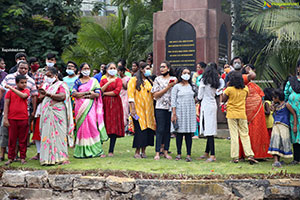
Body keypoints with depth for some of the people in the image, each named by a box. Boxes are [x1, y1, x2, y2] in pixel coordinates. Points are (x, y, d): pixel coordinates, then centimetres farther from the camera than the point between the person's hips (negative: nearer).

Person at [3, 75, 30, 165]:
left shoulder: (26, 91, 6)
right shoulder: (10, 92, 2)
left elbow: (23, 95, -17)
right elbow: (6, 104, 0)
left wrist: (11, 88, -15)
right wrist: (5, 118, -7)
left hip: (23, 119, 1)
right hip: (12, 119, -1)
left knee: (23, 140, 6)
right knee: (12, 139, 4)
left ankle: (23, 158, 14)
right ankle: (10, 158, 11)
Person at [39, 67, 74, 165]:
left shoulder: (61, 85, 0)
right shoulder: (46, 85, 21)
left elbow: (62, 96, -18)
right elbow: (40, 99, 26)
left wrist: (47, 94, -24)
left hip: (57, 114, -6)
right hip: (46, 115, 6)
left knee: (59, 133, -8)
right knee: (47, 134, 2)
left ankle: (62, 158, -6)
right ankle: (48, 158, 4)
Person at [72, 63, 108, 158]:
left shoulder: (94, 81, 9)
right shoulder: (78, 81, 12)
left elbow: (97, 94, -3)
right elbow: (74, 93, -3)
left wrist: (82, 95, -7)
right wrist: (88, 92, -9)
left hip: (91, 107, -1)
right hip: (80, 107, 1)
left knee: (92, 126, -9)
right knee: (82, 126, -4)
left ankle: (96, 150, -8)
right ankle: (83, 151, -2)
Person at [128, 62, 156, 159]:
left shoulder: (149, 81, 17)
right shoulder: (134, 80, 0)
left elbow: (153, 95, 21)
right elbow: (131, 94, -7)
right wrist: (132, 108, -15)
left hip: (148, 110, 5)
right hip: (138, 109, -5)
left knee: (148, 129, 1)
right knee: (140, 130, -9)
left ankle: (143, 151, 9)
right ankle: (137, 152, -2)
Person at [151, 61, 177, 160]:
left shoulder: (174, 79, 11)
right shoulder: (157, 79, 6)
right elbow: (155, 95, -1)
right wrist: (168, 87, -7)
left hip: (171, 107, 2)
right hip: (160, 107, -2)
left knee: (168, 130, 4)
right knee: (160, 129, -6)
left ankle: (166, 152, 10)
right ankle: (157, 153, -5)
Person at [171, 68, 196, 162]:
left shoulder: (191, 86, 13)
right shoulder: (177, 86, 1)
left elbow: (193, 99, 17)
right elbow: (173, 100, -3)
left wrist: (195, 111, 10)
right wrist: (174, 113, -9)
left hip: (190, 112, 3)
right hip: (180, 111, -3)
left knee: (189, 133, -1)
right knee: (180, 132, 1)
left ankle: (188, 155, -2)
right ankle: (179, 153, 9)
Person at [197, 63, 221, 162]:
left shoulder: (204, 81, -10)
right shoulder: (216, 82, 7)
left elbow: (200, 96, -5)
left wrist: (199, 98, 14)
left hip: (206, 106, -7)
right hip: (213, 104, 7)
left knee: (209, 131, -9)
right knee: (210, 130, 13)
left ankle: (212, 155, -14)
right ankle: (207, 153, 22)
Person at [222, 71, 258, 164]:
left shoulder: (229, 89, -10)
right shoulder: (245, 89, 0)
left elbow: (223, 100, 0)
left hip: (232, 114, -2)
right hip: (242, 114, 2)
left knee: (234, 136, 0)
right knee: (245, 135, 7)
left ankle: (235, 157, 0)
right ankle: (250, 155, -2)